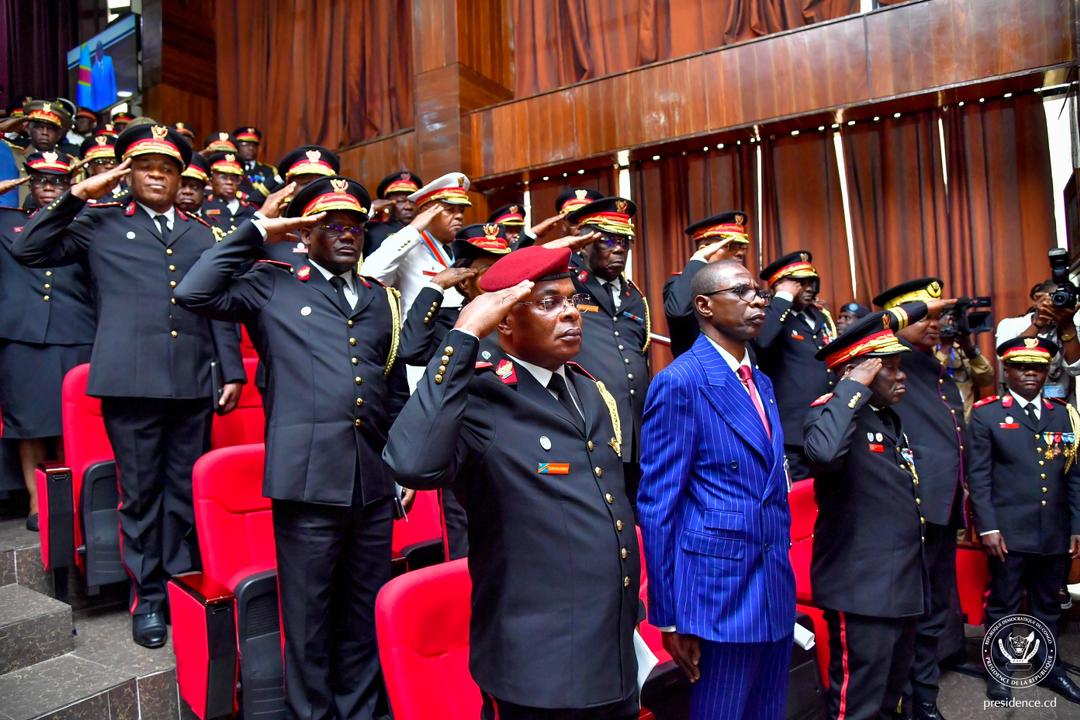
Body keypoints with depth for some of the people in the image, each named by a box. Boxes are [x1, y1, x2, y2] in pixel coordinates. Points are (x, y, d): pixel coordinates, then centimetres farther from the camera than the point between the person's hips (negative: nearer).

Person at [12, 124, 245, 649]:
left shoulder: (202, 234, 18)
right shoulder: (101, 223, 13)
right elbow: (28, 250, 6)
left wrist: (232, 371, 8)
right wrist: (76, 196, 1)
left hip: (193, 381, 2)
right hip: (130, 379, -2)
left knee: (186, 489, 8)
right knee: (140, 491, 5)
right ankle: (147, 597, 17)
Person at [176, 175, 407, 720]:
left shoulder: (382, 297, 17)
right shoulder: (272, 284, 6)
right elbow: (194, 294, -10)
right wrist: (259, 230, -4)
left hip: (375, 479, 4)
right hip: (309, 476, -4)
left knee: (366, 610, 15)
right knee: (310, 613, 9)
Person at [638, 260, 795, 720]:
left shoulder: (762, 383, 12)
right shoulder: (680, 381, -13)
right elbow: (657, 504, -14)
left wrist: (782, 577, 14)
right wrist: (668, 616, -13)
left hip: (777, 588, 8)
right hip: (720, 588, -7)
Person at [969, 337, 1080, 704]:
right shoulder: (986, 413, -2)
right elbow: (978, 476, -6)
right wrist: (987, 528, -11)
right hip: (1009, 533, -4)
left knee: (1048, 605, 17)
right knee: (1003, 604, 7)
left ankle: (1049, 667, 34)